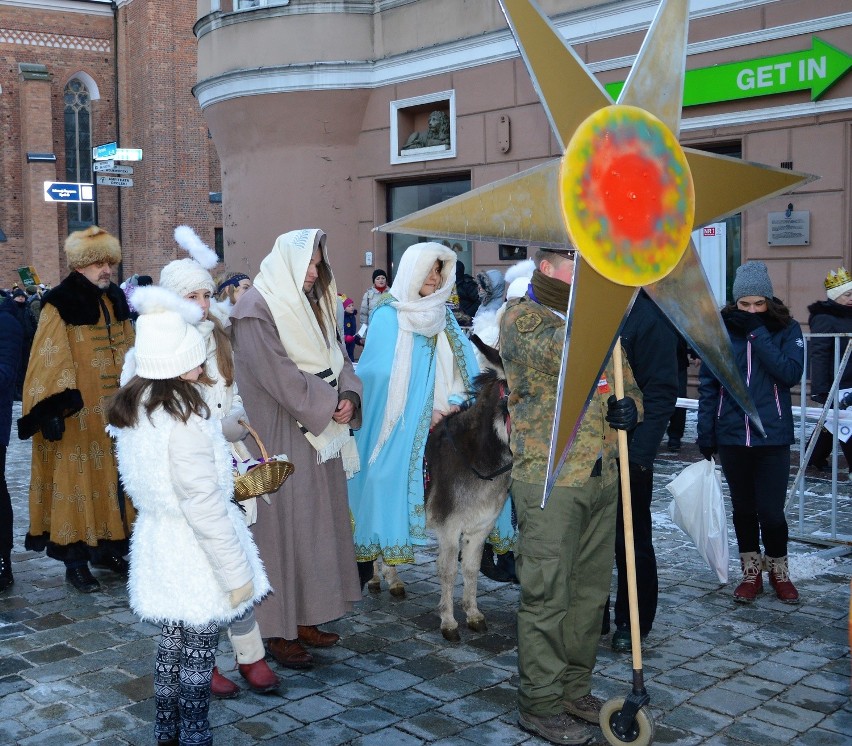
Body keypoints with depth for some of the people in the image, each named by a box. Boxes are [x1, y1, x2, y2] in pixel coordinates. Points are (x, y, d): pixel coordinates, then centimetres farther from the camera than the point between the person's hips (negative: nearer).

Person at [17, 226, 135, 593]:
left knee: (115, 477, 12)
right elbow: (51, 361, -15)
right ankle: (76, 560, 8)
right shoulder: (60, 305, -9)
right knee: (78, 481, -1)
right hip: (77, 416, -6)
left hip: (117, 413, 7)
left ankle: (109, 548, 25)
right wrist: (54, 410, -22)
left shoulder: (117, 302, 11)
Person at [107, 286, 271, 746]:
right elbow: (204, 506, -23)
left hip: (156, 542, 8)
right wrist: (237, 574, -16)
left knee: (171, 645, 21)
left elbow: (142, 480, 8)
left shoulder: (131, 410, 1)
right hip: (193, 552, -8)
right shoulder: (184, 419, -24)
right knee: (198, 656, 7)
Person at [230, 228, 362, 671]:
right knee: (282, 526, -2)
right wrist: (329, 405, -14)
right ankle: (279, 629, 9)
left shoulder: (311, 306, 14)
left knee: (317, 525, 11)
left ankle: (305, 617, 23)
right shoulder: (256, 310, -12)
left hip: (320, 435, 8)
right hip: (281, 439, -8)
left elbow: (337, 359, 11)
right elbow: (281, 376, -19)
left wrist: (348, 396, -9)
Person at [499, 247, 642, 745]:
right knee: (548, 596, 0)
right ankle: (541, 704, 13)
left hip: (601, 479, 7)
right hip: (549, 482, -7)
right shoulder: (522, 319, -7)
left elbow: (630, 384, 17)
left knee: (590, 592, 14)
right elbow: (568, 354, -27)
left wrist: (630, 408, -5)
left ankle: (574, 689, 29)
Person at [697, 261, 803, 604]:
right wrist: (705, 433, 0)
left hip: (772, 436, -2)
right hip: (731, 435, 2)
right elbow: (708, 385, 3)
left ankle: (779, 571, 21)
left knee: (771, 510, -2)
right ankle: (751, 572, 27)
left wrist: (758, 333, -19)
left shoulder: (787, 329, -3)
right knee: (743, 507, 12)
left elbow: (791, 373, -18)